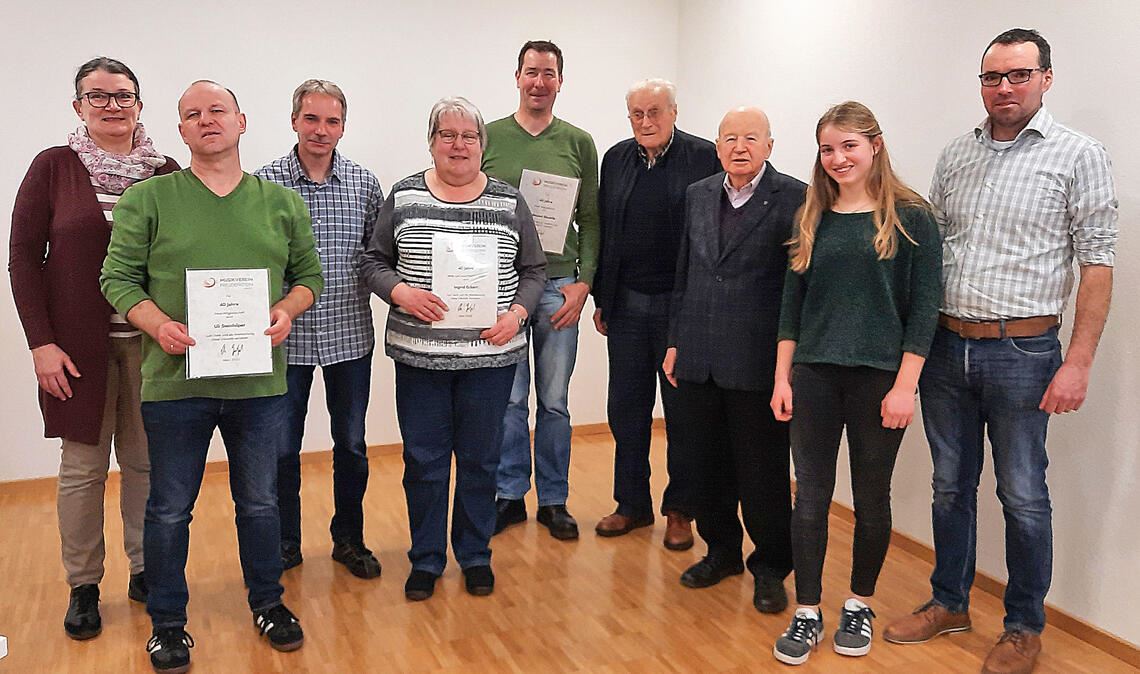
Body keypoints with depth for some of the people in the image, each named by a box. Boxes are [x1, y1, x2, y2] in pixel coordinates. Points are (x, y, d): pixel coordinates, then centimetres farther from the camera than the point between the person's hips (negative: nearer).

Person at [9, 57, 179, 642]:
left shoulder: (167, 173, 4)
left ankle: (145, 569, 24)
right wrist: (41, 341, -8)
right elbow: (23, 258, -1)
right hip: (79, 343, -1)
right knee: (82, 466, 6)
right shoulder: (53, 167, 0)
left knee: (145, 461, 8)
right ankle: (83, 585, 20)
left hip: (151, 340, 1)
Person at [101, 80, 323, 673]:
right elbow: (119, 277, -1)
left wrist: (286, 312, -9)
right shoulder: (148, 199, 0)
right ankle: (167, 622, 30)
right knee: (169, 509, 11)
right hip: (175, 379, -1)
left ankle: (267, 603, 36)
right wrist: (158, 324, -18)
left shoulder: (282, 202, 7)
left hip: (259, 382, 2)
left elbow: (309, 273, 11)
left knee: (260, 502, 15)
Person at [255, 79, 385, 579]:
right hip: (285, 337, -1)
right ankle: (285, 543, 30)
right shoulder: (264, 183, -4)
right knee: (282, 447, 10)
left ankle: (349, 539, 31)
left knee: (351, 444, 13)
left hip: (350, 335, 2)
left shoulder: (364, 183, 1)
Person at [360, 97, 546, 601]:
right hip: (419, 354, 0)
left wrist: (517, 312, -8)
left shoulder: (509, 202, 4)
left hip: (491, 353, 0)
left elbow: (534, 269, 8)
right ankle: (425, 559, 26)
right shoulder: (404, 197, 3)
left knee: (480, 459, 10)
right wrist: (400, 291, -13)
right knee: (423, 459, 8)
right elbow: (372, 262, 6)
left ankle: (475, 555, 29)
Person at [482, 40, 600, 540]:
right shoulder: (488, 137, 4)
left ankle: (554, 500, 21)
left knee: (555, 401, 7)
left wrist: (583, 281, -4)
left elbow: (590, 220, 6)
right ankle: (510, 495, 20)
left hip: (559, 286, 1)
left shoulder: (579, 143, 6)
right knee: (509, 399, 4)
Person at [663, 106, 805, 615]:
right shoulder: (698, 195, 11)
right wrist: (675, 341, 13)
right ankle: (721, 550, 35)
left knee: (763, 473, 6)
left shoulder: (794, 199, -6)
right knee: (706, 465, 15)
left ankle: (770, 567, 25)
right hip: (698, 359, 5)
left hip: (758, 362, -5)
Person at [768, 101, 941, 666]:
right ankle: (807, 614, 18)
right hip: (813, 376, 3)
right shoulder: (812, 219, 8)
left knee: (871, 498, 10)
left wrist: (904, 386, -12)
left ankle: (859, 607, 29)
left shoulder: (910, 217, -3)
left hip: (879, 379, -3)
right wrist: (782, 378, 4)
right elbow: (791, 304, 9)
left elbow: (924, 307, -6)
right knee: (810, 496, 6)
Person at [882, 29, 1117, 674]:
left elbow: (1098, 264, -6)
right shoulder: (955, 156, 10)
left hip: (1022, 352, -4)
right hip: (946, 347, 4)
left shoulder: (1078, 155, -3)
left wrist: (1079, 363, -12)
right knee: (951, 486, 15)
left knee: (1023, 496, 7)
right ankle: (950, 602, 33)